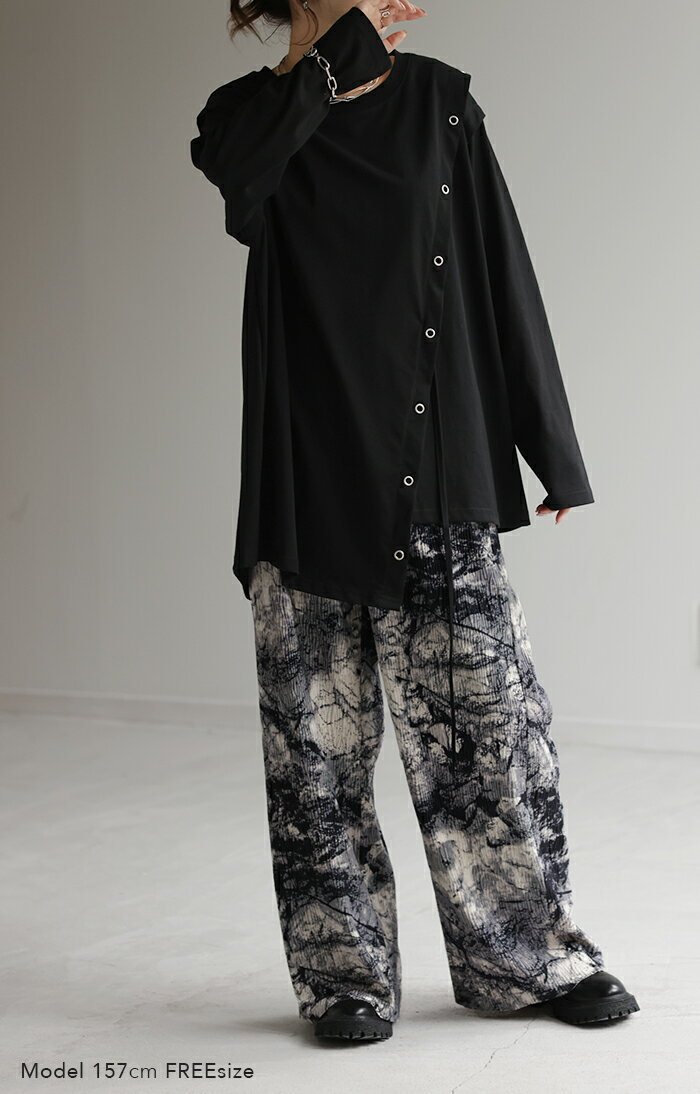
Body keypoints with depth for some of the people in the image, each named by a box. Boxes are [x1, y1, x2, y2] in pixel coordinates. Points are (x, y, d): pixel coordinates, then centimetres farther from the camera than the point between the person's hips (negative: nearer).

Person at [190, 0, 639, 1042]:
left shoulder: (437, 103, 7)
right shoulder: (254, 116, 3)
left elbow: (503, 272, 5)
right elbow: (234, 162, -24)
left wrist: (549, 447, 3)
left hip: (440, 480, 1)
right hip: (309, 477, -1)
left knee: (492, 716, 2)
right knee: (320, 738, 3)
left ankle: (528, 951, 17)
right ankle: (344, 974, 16)